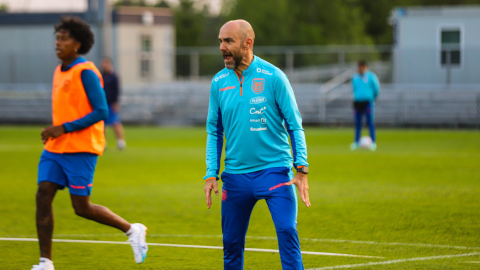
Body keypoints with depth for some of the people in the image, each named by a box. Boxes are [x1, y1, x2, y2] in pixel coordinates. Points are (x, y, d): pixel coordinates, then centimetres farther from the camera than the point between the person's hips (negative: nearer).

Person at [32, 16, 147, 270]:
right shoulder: (59, 71, 14)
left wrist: (64, 128, -20)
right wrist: (52, 131, 11)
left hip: (80, 150, -8)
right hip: (55, 149, 8)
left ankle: (132, 230, 15)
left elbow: (100, 111, -17)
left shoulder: (85, 72, -12)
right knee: (43, 195, -4)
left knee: (81, 207, -5)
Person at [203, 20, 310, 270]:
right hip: (235, 174, 4)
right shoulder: (218, 82, 5)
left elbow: (294, 125, -3)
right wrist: (211, 174, 4)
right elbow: (214, 132, 13)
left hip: (274, 169, -3)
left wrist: (301, 169, -10)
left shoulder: (273, 77, -6)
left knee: (287, 231, -16)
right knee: (231, 243, 7)